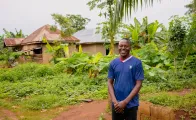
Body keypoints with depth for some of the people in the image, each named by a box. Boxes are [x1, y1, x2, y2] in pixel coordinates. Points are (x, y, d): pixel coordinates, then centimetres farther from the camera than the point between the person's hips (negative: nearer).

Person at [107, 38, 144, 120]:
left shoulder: (137, 62, -7)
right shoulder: (113, 63, 3)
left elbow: (138, 84, -9)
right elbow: (110, 83, 3)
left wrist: (125, 102, -13)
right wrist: (114, 101, -9)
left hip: (131, 105, -2)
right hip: (116, 105, 3)